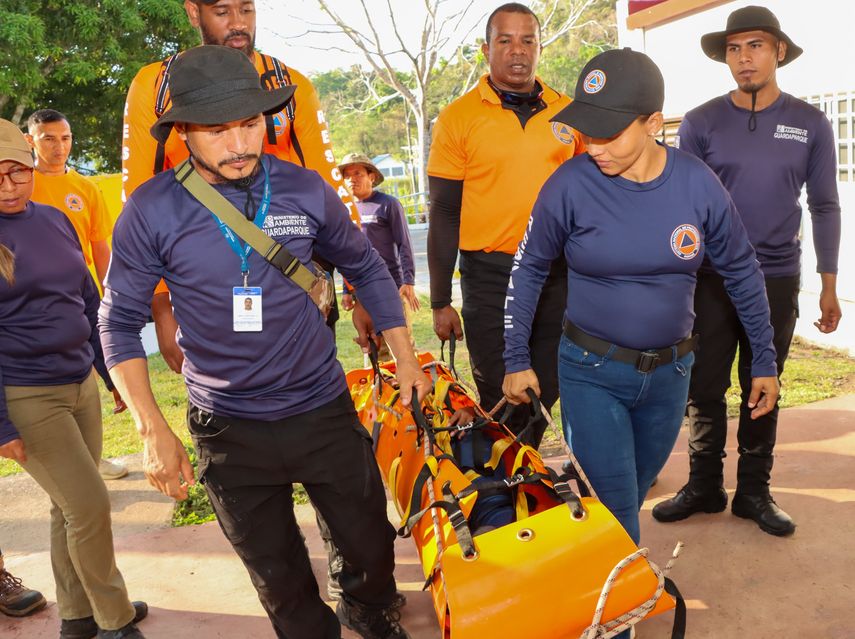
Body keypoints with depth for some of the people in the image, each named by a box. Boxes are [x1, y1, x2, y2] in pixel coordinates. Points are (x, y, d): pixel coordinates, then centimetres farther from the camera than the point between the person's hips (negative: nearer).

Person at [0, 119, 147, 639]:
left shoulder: (54, 220, 7)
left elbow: (89, 303, 14)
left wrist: (113, 373, 16)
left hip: (81, 383, 6)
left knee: (71, 506, 15)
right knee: (90, 506, -3)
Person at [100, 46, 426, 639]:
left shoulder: (305, 189, -8)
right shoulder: (151, 211, -12)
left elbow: (366, 267, 6)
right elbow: (121, 322, -4)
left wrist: (407, 361, 6)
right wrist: (153, 429, -12)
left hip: (324, 410, 1)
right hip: (228, 429, -1)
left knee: (372, 543, 16)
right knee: (279, 579, 16)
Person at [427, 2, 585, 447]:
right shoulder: (458, 117, -2)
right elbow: (444, 215, -1)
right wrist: (440, 301, -2)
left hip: (559, 274, 4)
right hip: (489, 277, -3)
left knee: (546, 393, 14)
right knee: (502, 400, 4)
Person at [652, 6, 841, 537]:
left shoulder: (810, 124, 2)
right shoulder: (701, 123, 0)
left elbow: (824, 206, 5)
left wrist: (829, 287, 2)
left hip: (777, 279, 1)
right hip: (710, 279, 0)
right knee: (705, 389, 4)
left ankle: (754, 492, 22)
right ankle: (704, 486, 19)